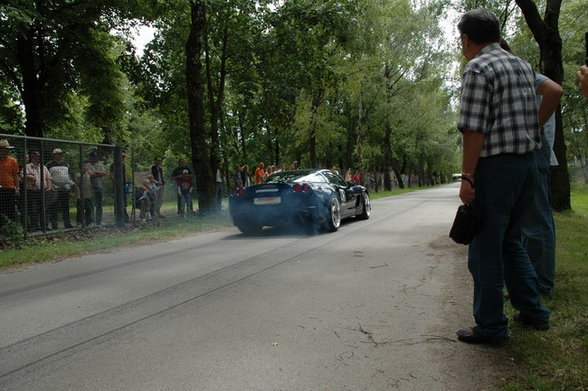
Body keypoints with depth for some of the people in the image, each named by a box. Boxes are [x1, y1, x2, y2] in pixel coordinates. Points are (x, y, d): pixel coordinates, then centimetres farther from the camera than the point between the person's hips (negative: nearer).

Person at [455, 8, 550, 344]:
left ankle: (491, 326, 8)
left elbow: (475, 130, -17)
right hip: (529, 163, 9)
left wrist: (467, 177, -16)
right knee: (511, 241, 21)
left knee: (486, 249, 0)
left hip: (496, 166, -9)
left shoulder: (478, 68, -9)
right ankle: (533, 311, 26)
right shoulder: (524, 66, 16)